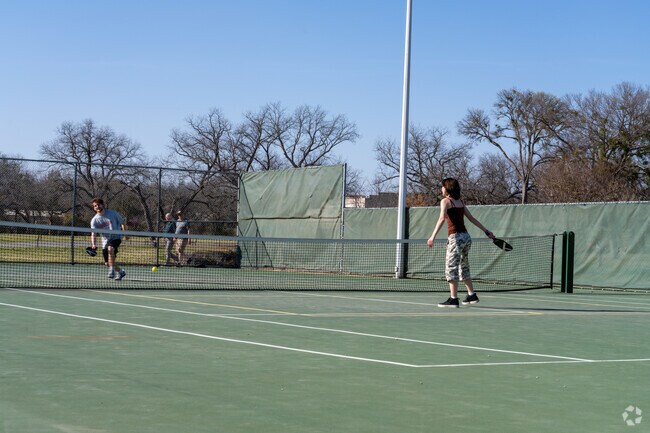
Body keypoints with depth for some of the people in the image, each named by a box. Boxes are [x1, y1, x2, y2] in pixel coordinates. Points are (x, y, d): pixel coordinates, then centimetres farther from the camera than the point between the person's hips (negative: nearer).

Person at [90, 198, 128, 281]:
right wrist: (93, 244, -29)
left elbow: (122, 223, 8)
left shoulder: (112, 213, -3)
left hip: (116, 237, -3)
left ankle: (112, 270, -31)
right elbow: (93, 234, -12)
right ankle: (120, 271, 31)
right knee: (107, 263, 3)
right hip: (105, 241, 3)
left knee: (110, 249, -35)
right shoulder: (94, 220, -3)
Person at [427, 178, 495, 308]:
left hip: (455, 237, -7)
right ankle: (472, 295, 25)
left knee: (451, 268, -5)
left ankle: (453, 299, -10)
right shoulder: (460, 201, 14)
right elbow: (472, 218, 16)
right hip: (466, 237, 7)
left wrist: (433, 236, -27)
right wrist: (486, 231, 22)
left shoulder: (445, 201, -5)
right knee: (464, 268, 19)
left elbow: (442, 218, -20)